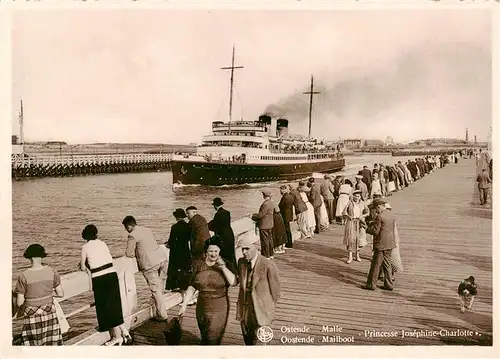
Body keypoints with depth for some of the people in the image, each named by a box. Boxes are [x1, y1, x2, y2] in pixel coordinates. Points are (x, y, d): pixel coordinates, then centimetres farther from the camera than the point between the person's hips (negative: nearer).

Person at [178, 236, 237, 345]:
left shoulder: (225, 265, -6)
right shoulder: (198, 265, 1)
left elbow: (233, 282, -19)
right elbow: (192, 287, 4)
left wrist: (223, 267, -24)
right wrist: (184, 304, 1)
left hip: (219, 309, -3)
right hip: (202, 307, 3)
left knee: (213, 340, -2)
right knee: (204, 338, 17)